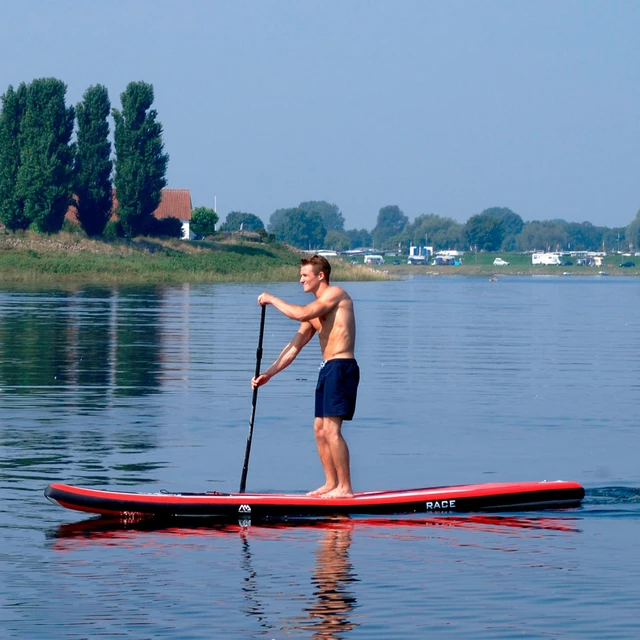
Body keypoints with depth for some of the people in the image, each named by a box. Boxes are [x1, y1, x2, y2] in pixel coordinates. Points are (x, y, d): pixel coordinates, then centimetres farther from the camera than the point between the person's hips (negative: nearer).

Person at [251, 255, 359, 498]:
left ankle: (345, 488, -12)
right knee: (320, 429, 11)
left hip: (341, 367, -10)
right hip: (327, 369, 10)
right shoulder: (315, 309, 19)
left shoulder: (336, 294, -7)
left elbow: (301, 314, -21)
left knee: (331, 430, -14)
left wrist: (272, 300, -8)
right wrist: (268, 374, 13)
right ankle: (331, 483, 17)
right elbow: (294, 347, 18)